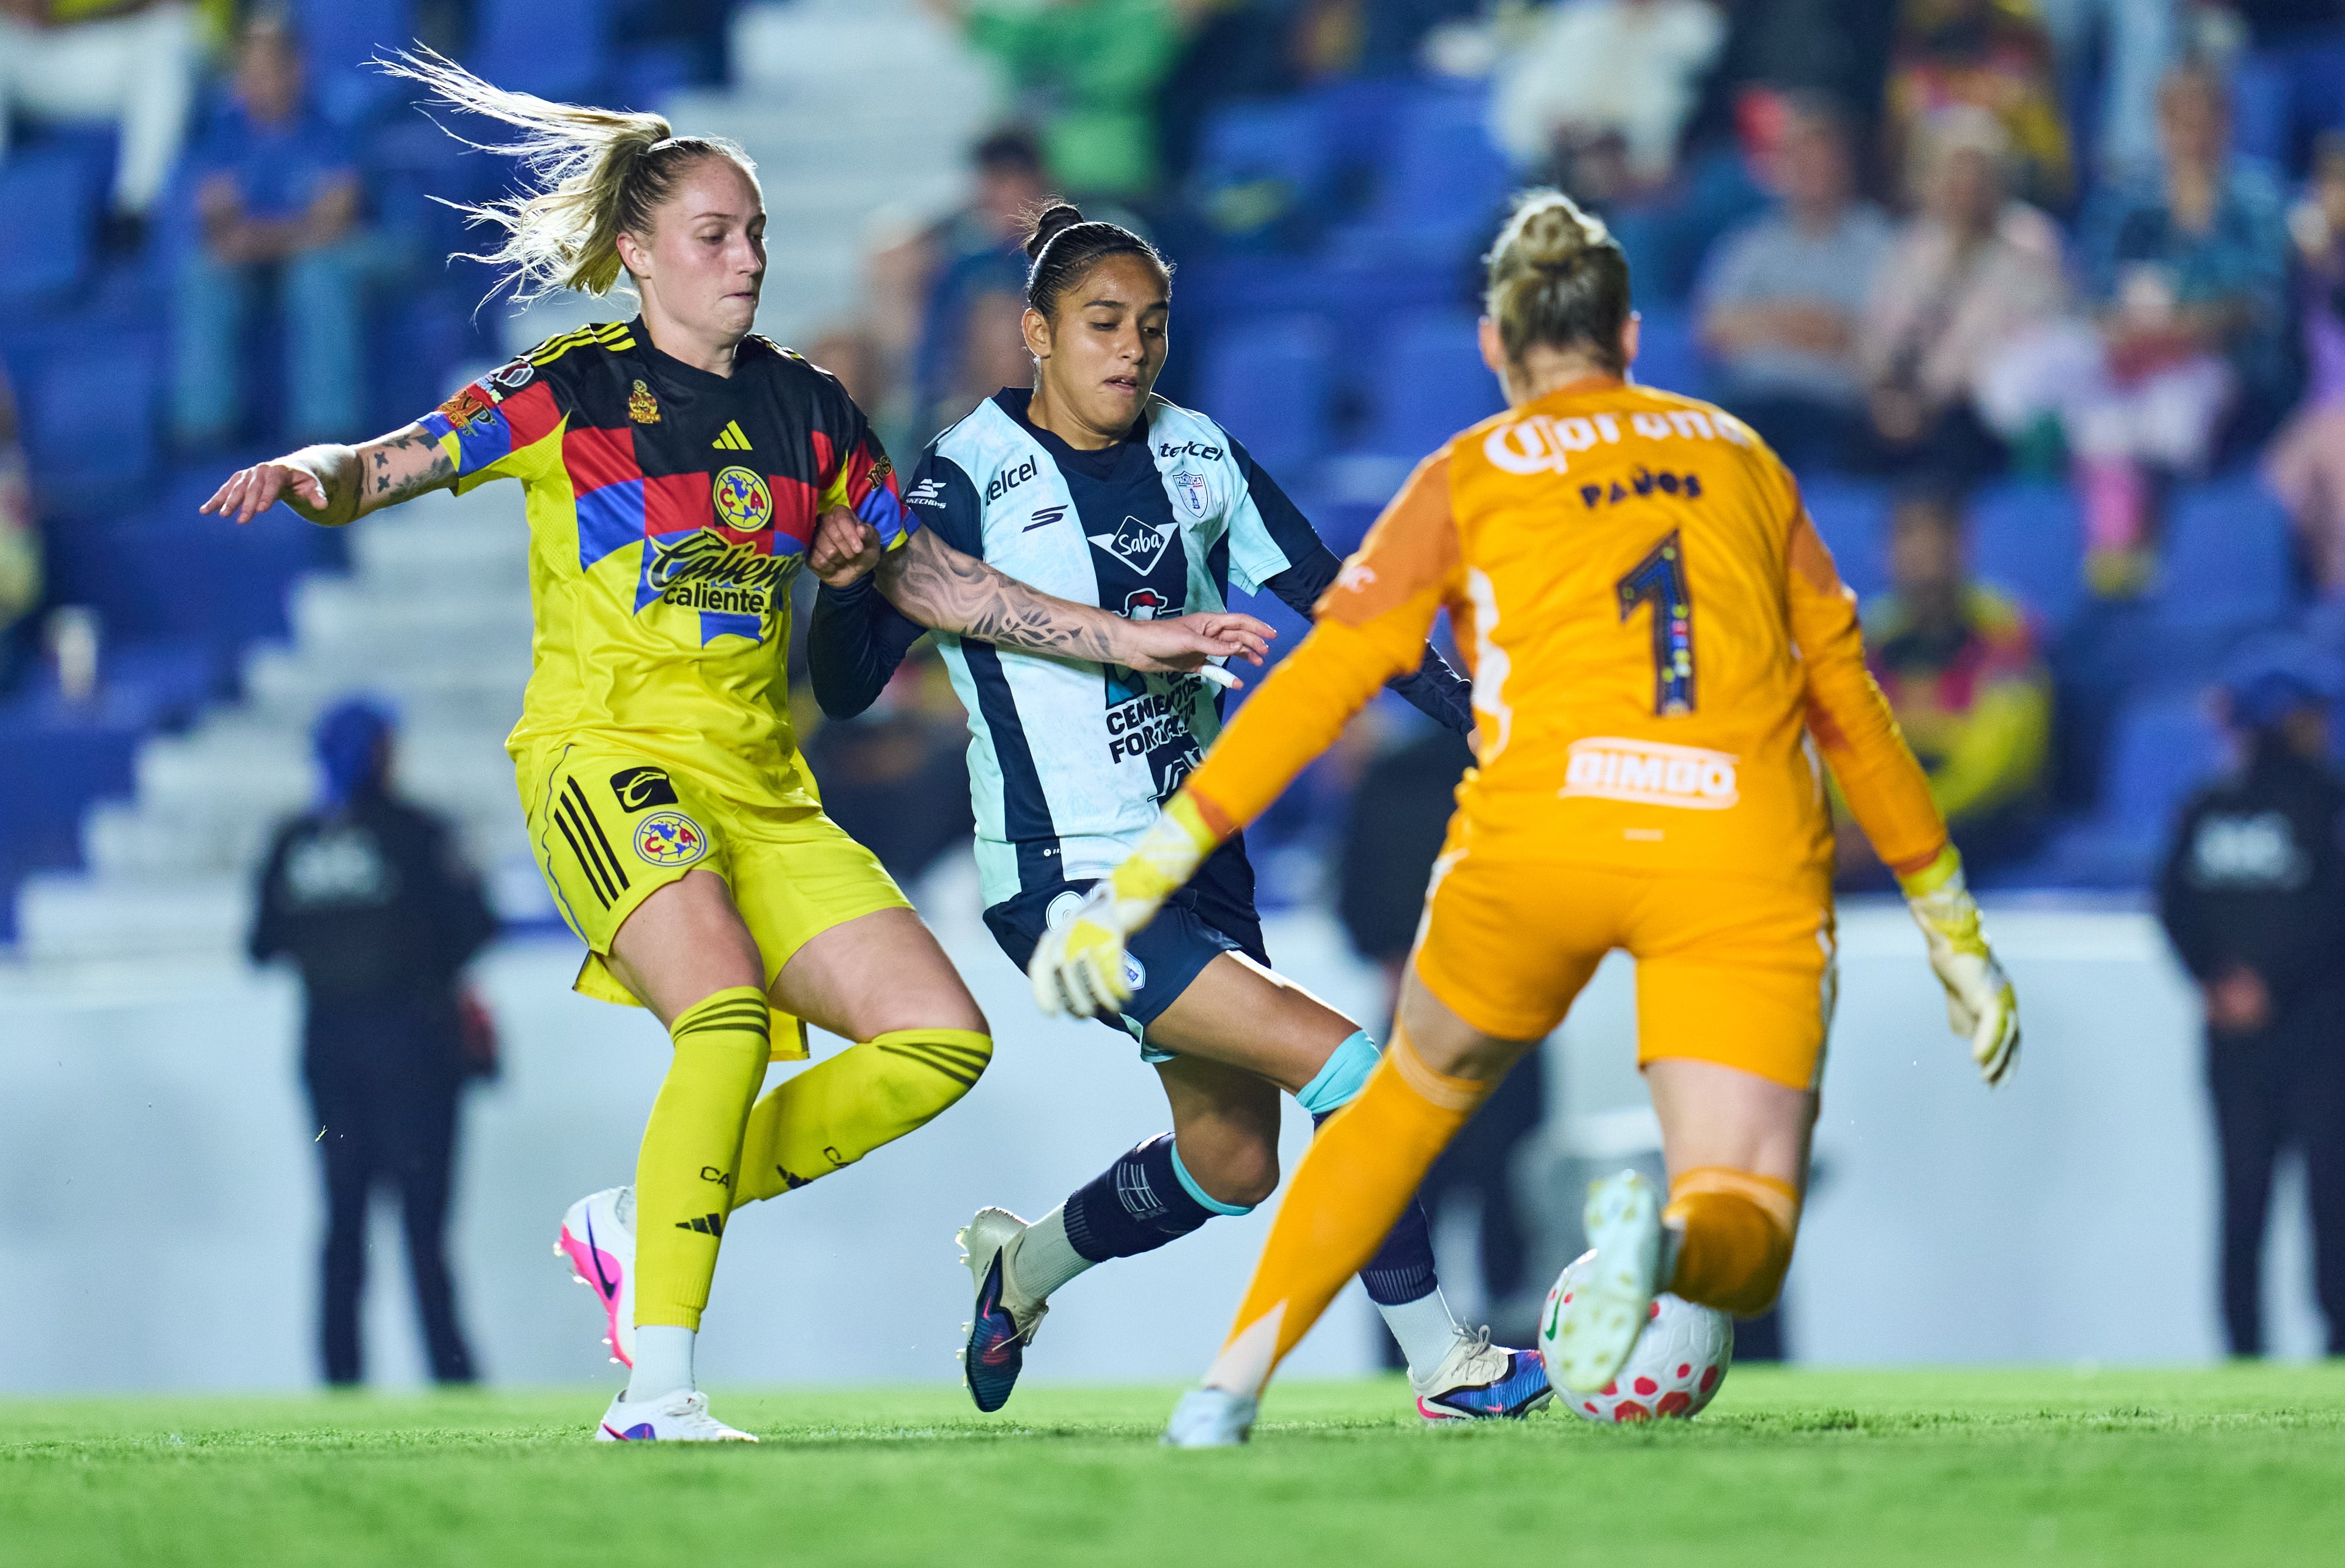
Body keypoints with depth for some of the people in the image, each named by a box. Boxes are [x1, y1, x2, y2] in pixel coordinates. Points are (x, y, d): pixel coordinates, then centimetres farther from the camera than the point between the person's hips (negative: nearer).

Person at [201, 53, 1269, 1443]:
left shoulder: (810, 413, 14)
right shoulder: (572, 393, 0)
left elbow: (931, 579, 23)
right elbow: (383, 469, -6)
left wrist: (1129, 640, 19)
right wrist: (308, 478, -30)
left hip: (763, 786, 6)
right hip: (607, 755, -6)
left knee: (942, 1039, -6)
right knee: (727, 1016, -31)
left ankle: (647, 1222, 4)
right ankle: (656, 1396, -29)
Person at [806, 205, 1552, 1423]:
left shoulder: (1196, 455, 4)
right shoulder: (975, 477, -12)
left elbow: (1327, 594, 9)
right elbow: (847, 686, -15)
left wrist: (1472, 717, 1)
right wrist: (843, 575, -35)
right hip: (1067, 885, -7)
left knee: (1232, 1160, 12)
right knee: (1346, 1063, -17)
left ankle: (1024, 1265, 40)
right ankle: (1439, 1363, -7)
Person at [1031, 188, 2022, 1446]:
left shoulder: (1471, 473, 16)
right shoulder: (1742, 458, 23)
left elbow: (1314, 690, 8)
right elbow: (1852, 707, 26)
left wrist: (1136, 886, 10)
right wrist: (1953, 927, 34)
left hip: (1544, 829, 0)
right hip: (1747, 864, 0)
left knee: (1412, 1099, 28)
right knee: (1745, 1253, 1)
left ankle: (1230, 1388, 22)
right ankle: (1659, 1236, -35)